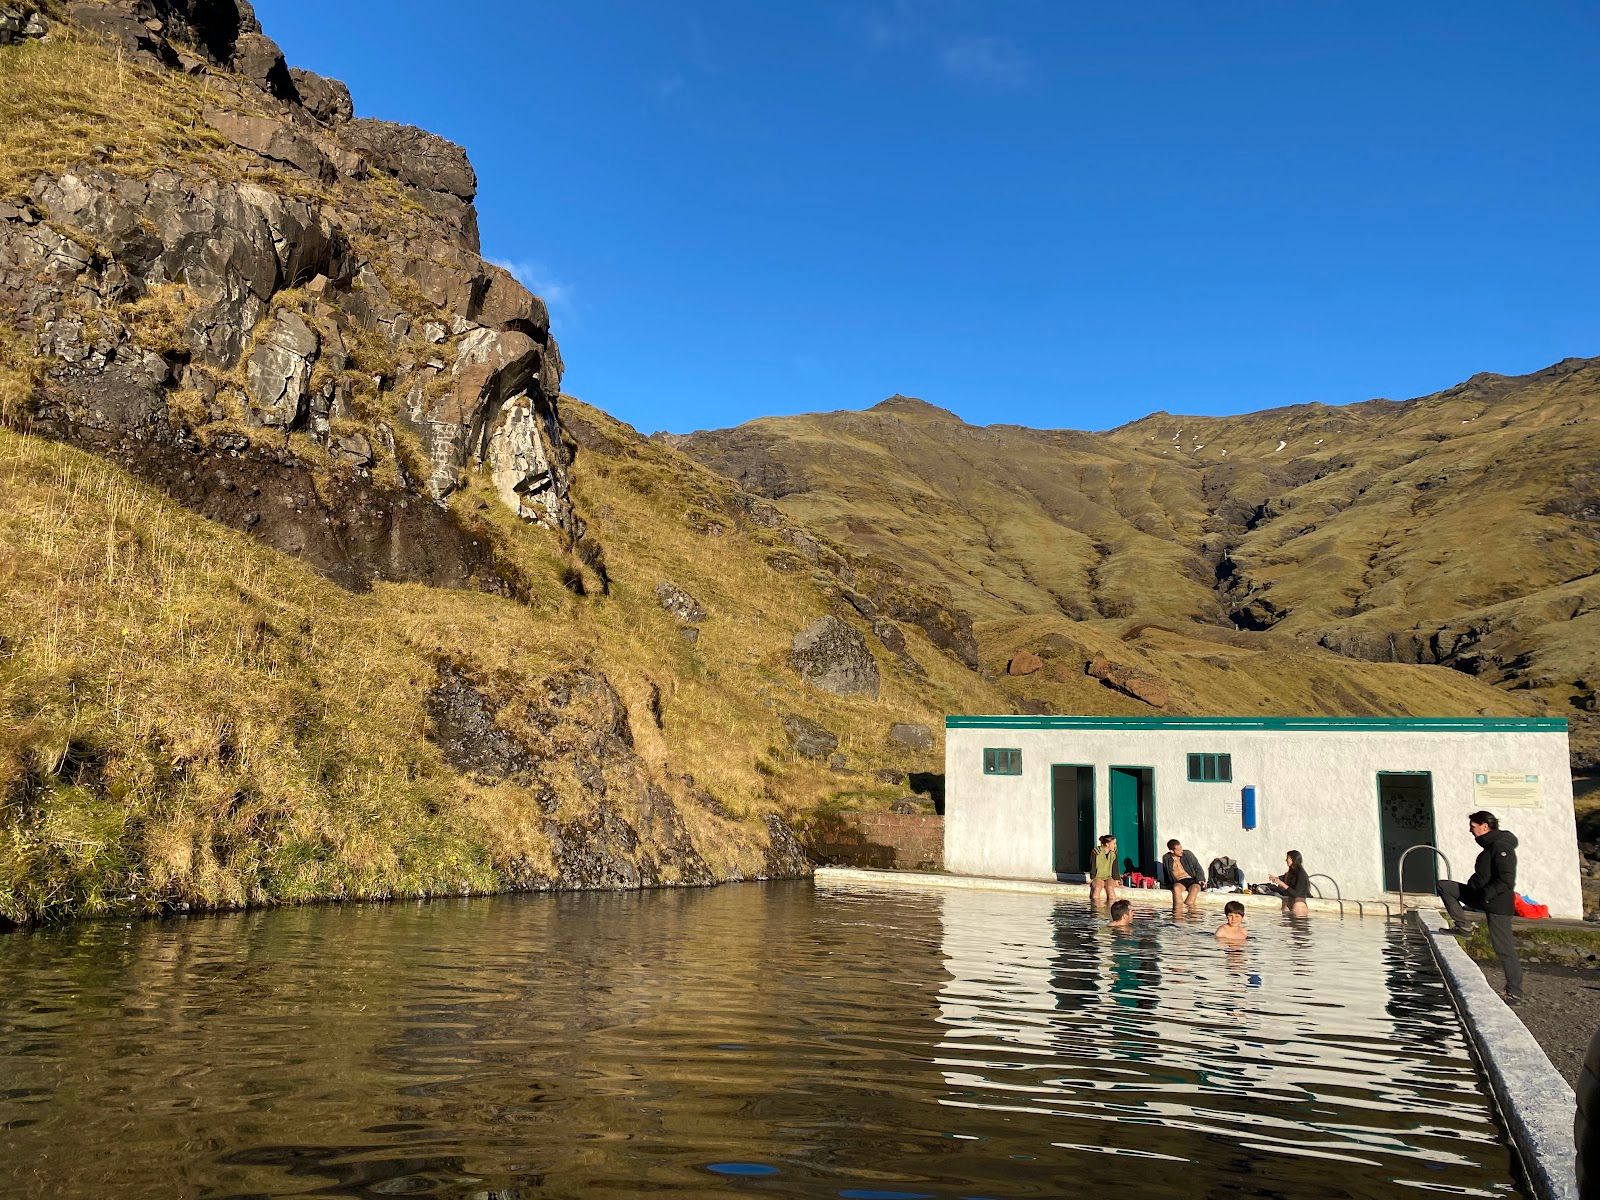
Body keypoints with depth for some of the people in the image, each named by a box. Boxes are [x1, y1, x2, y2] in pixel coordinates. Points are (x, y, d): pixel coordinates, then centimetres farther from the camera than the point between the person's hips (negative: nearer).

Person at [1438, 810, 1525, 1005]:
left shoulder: (1501, 848, -18)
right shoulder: (1490, 846, 13)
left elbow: (1507, 881, -24)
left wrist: (1484, 895, -23)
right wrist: (1471, 892, 18)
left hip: (1498, 903, -10)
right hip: (1483, 896, 10)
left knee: (1504, 949, -5)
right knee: (1443, 886, 1)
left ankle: (1515, 993, 3)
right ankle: (1462, 924, 5)